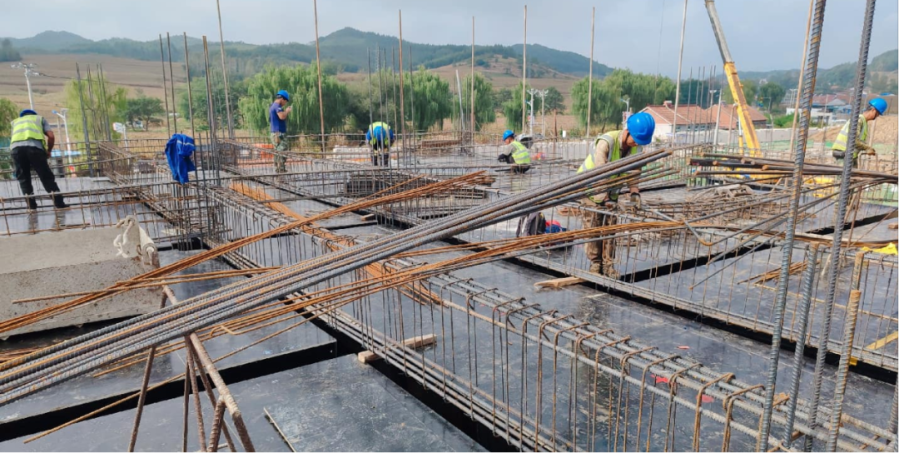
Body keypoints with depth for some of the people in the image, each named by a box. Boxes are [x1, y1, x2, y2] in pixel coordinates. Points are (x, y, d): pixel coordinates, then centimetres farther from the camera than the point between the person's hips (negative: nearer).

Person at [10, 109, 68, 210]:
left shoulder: (15, 121, 37)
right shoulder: (39, 118, 31)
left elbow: (13, 140, 22)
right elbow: (51, 136, 15)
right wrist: (48, 151, 27)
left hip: (16, 146, 2)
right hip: (34, 146, -2)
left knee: (23, 178, 12)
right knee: (46, 177, 3)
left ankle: (31, 205, 8)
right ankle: (59, 203, 1)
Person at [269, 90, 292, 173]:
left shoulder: (272, 106, 19)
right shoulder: (277, 106, -13)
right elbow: (282, 116, -27)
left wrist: (285, 112, 21)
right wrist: (287, 111, -10)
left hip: (275, 133, 10)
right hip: (280, 133, -10)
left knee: (277, 154, 13)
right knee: (282, 154, -10)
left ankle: (277, 171, 16)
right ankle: (282, 171, -12)